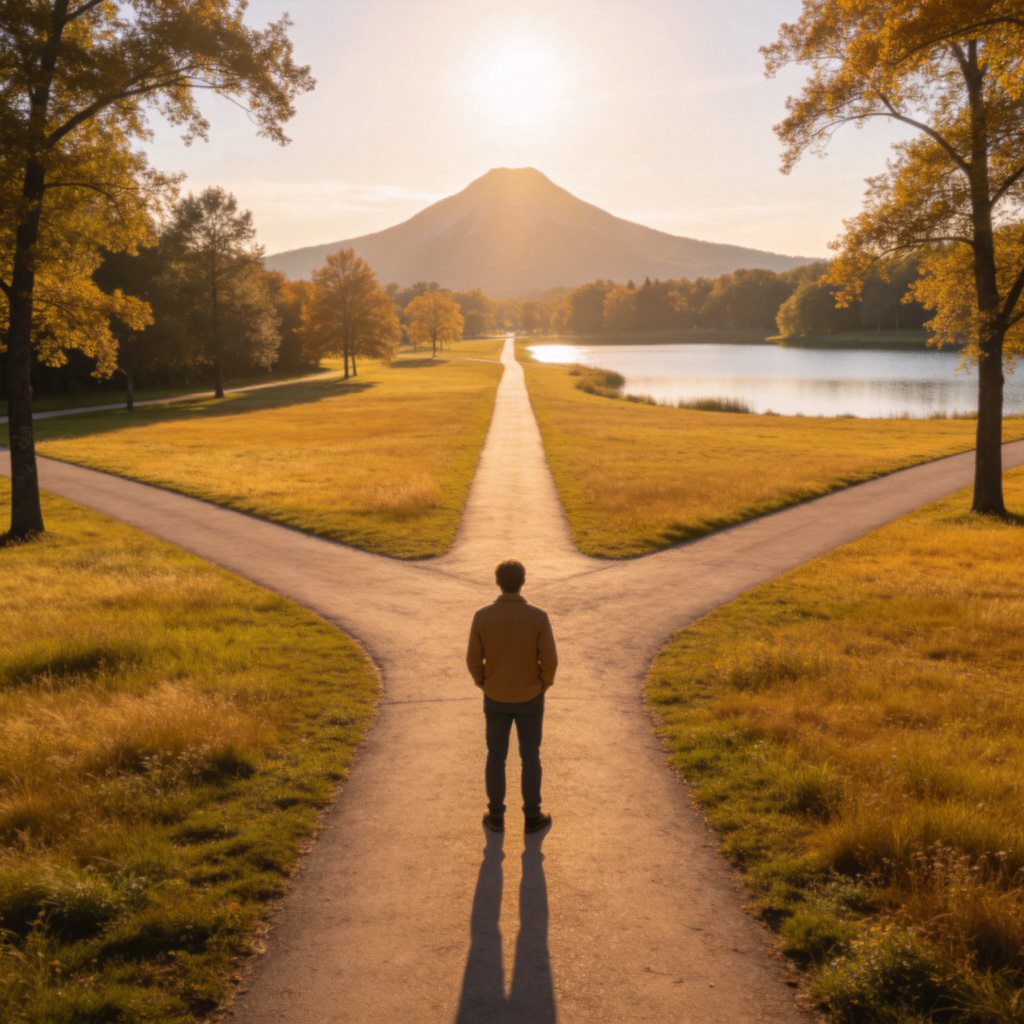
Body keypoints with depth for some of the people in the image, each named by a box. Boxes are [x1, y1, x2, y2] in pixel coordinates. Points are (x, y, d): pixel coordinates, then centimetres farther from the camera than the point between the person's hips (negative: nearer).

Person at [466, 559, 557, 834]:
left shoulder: (482, 616, -16)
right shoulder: (538, 616, -20)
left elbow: (473, 660, -10)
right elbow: (549, 659, -16)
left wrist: (484, 684, 10)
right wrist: (544, 685, 5)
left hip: (496, 697, 1)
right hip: (529, 697, -1)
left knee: (496, 755, 18)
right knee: (530, 756, 15)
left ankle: (496, 816, 28)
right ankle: (532, 816, 26)